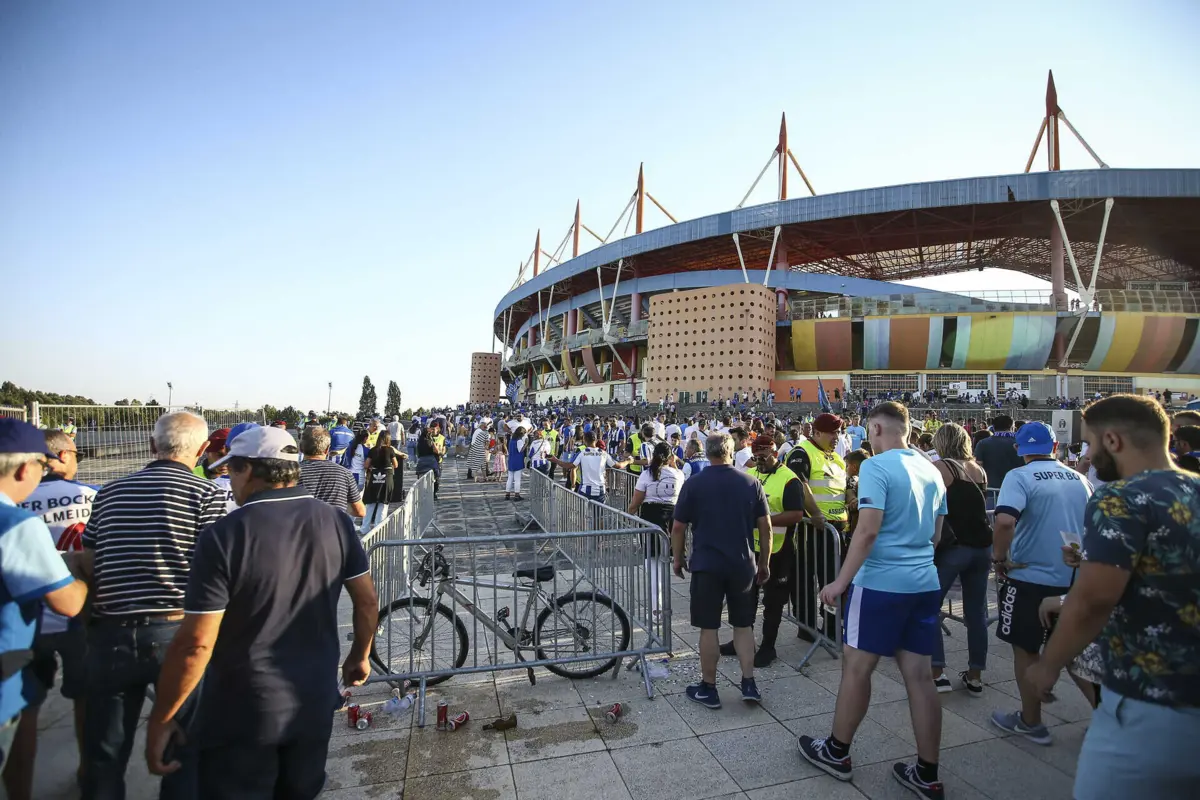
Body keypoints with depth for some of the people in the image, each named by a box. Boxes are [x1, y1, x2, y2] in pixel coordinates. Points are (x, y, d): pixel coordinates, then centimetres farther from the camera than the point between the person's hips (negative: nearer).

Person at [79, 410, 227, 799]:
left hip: (110, 635, 4)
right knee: (186, 748, 14)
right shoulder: (206, 494, -9)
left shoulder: (109, 492, 7)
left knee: (103, 754, 21)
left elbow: (86, 566, 8)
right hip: (177, 633, -4)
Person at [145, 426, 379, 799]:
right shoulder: (336, 522, -7)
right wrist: (360, 655, 15)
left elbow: (195, 644, -18)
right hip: (315, 702, 4)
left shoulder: (224, 536, -19)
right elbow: (367, 601, -1)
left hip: (243, 713, -4)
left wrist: (159, 720, -3)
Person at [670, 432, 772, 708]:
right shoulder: (751, 483, -1)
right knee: (743, 624, 18)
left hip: (706, 565, -2)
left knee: (708, 627, 8)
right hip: (743, 565, 3)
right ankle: (749, 683, 18)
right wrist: (764, 563, 12)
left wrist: (678, 558, 9)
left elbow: (678, 527, -5)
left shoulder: (693, 484, -7)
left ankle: (708, 688, 18)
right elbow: (765, 526, 2)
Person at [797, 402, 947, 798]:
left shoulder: (875, 467, -14)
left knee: (856, 667, 8)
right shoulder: (931, 470, 10)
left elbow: (868, 531, -21)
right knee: (919, 676, 13)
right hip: (925, 583, 7)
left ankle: (837, 752, 24)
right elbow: (936, 534, 18)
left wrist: (841, 581, -16)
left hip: (881, 583, -7)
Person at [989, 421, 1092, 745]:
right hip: (1072, 578, 6)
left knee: (1025, 648, 10)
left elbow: (1005, 521, -29)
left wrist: (1000, 559, -15)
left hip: (1029, 576, -5)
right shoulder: (1079, 479, 4)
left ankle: (1031, 721, 22)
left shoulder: (1020, 477, -15)